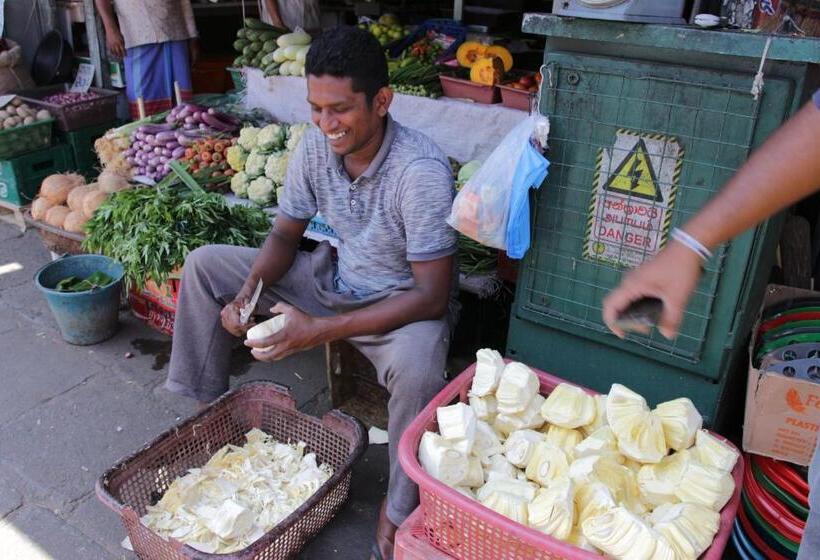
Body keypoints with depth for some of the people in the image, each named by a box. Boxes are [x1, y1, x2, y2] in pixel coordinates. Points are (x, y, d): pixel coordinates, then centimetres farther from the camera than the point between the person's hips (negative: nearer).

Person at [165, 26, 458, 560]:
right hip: (336, 278, 7)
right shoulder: (316, 145, -11)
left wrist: (322, 330, -34)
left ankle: (401, 511, -11)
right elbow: (284, 236, 2)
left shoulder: (422, 171, -30)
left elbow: (432, 296, -29)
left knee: (416, 367, -41)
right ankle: (204, 406, 16)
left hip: (404, 301, -6)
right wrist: (248, 292, -18)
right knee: (204, 263, 3)